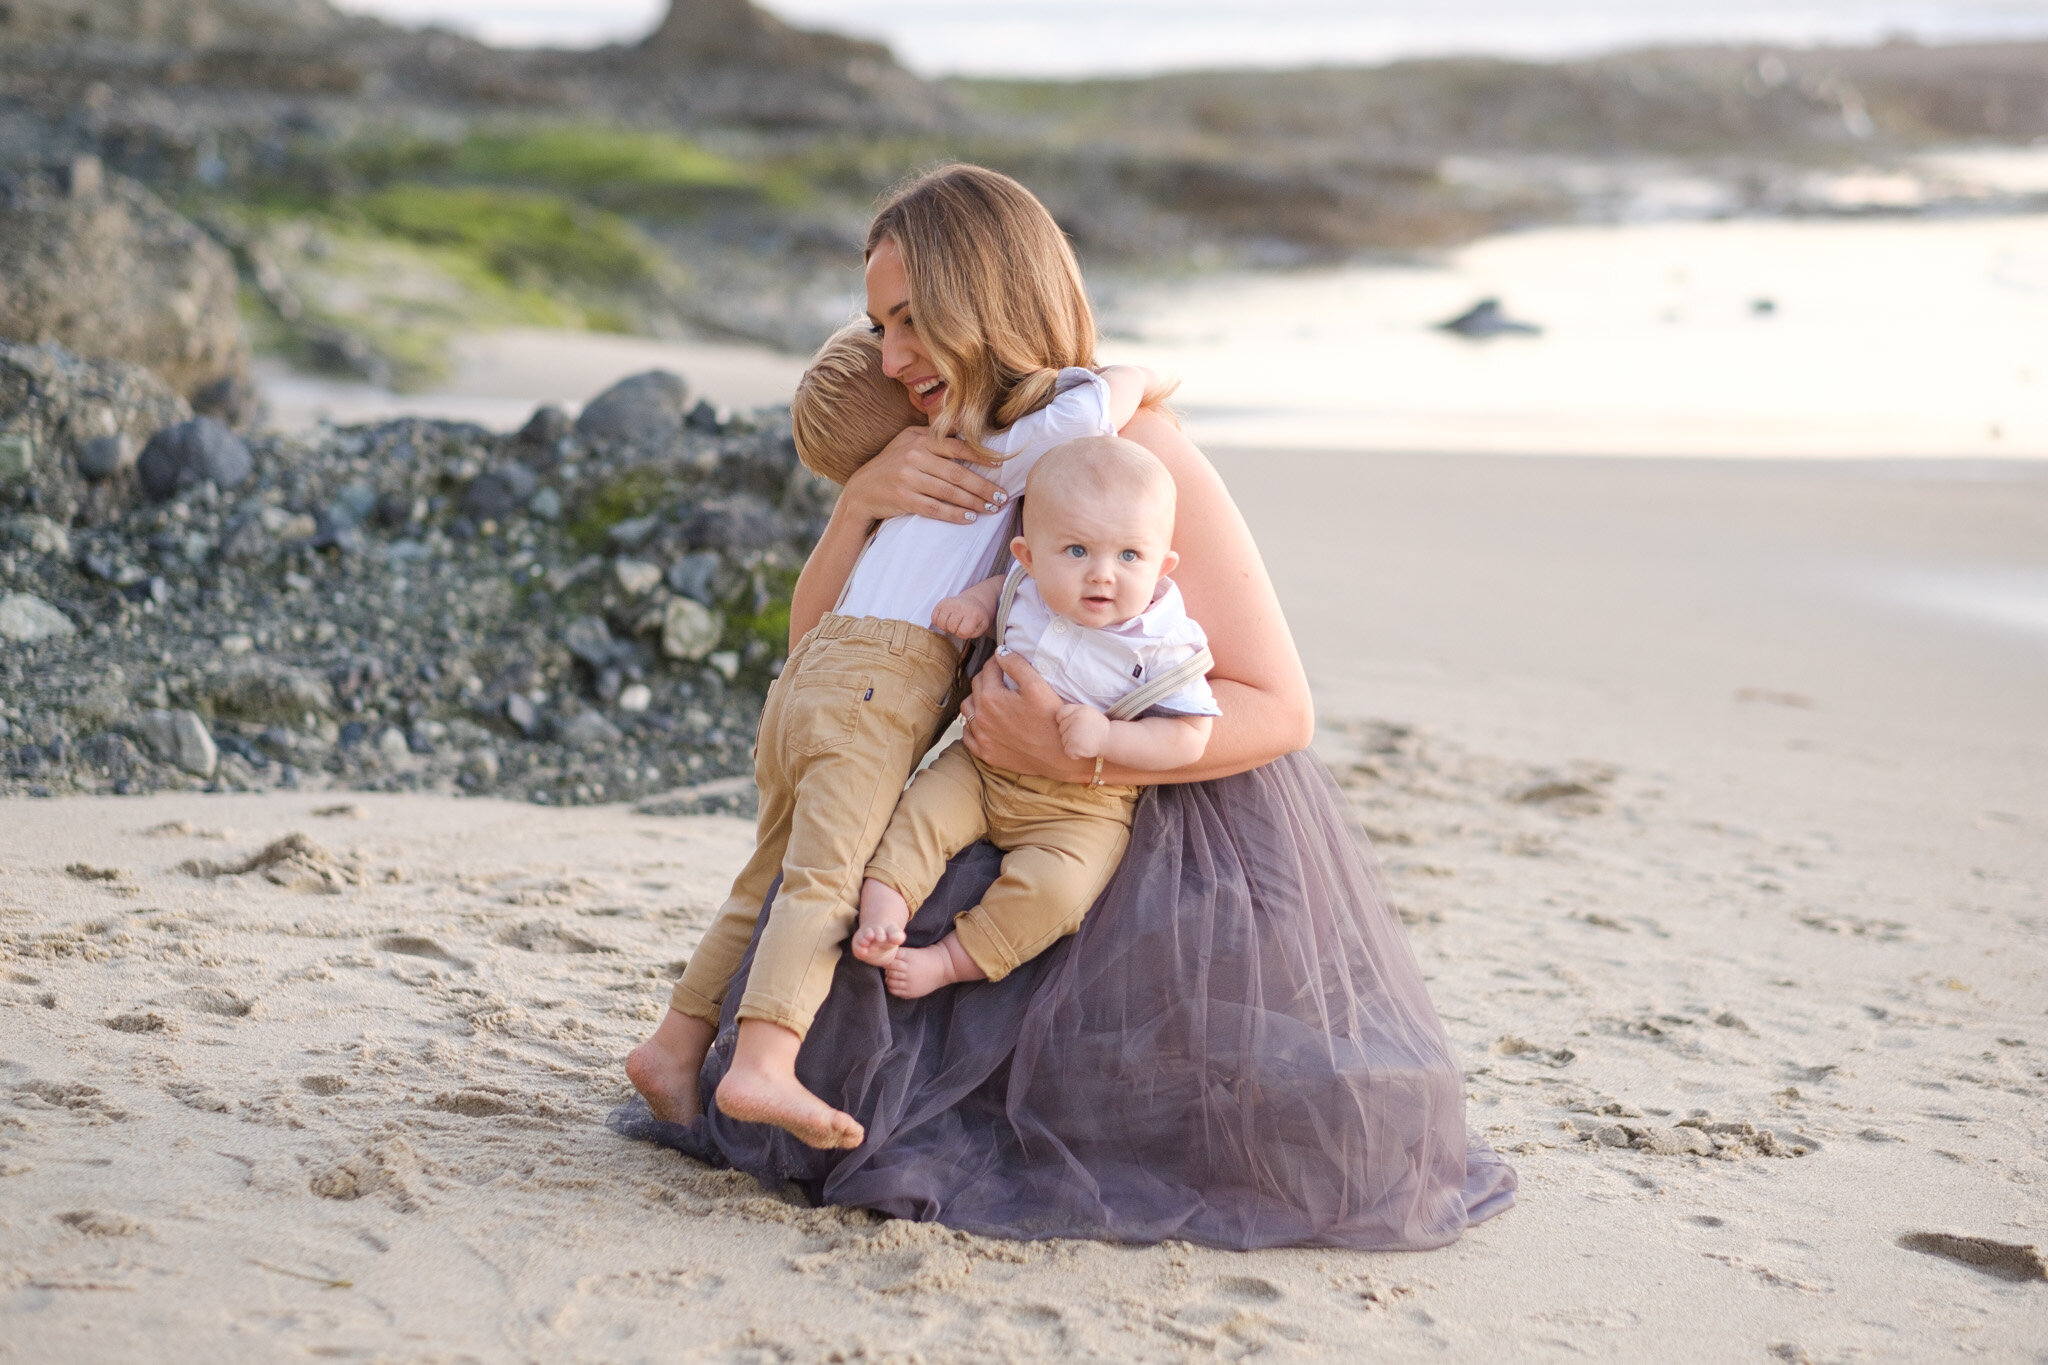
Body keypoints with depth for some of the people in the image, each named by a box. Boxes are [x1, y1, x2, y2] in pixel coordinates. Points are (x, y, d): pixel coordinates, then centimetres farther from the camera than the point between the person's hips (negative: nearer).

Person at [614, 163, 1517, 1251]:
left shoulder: (1135, 453, -19)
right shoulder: (957, 466, 3)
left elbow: (1280, 709, -19)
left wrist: (1076, 755, -33)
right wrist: (860, 498, -16)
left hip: (1200, 848, -6)